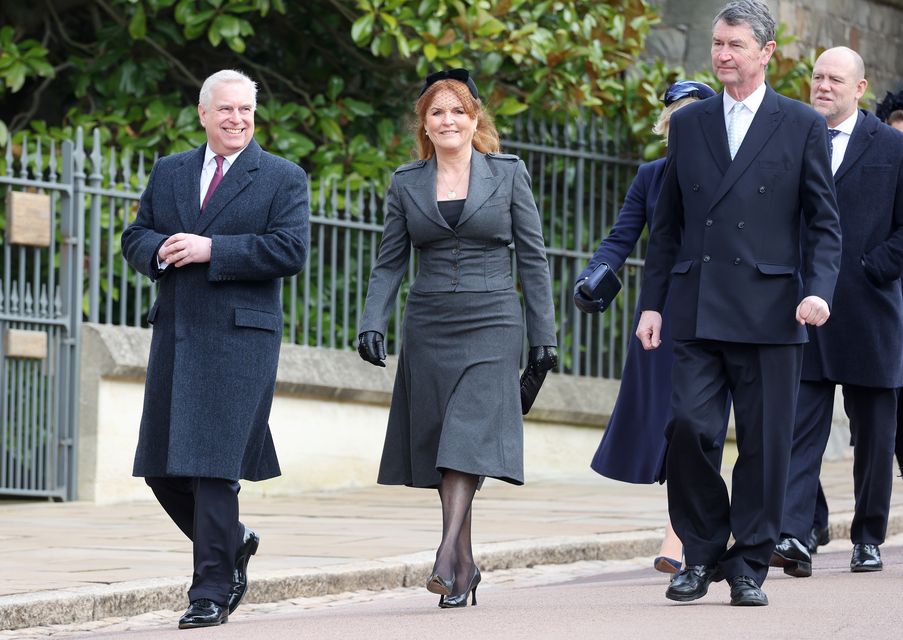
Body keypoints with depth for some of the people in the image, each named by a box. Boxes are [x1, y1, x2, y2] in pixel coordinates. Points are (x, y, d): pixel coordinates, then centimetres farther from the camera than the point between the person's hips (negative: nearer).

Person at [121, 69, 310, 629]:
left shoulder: (284, 179, 3)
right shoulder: (169, 172, 17)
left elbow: (291, 251, -9)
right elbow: (135, 237, 16)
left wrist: (212, 250, -15)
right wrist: (160, 249, -8)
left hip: (240, 336, -5)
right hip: (175, 334, 5)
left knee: (214, 464, -10)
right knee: (162, 467, 6)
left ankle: (212, 591, -3)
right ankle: (233, 543, 29)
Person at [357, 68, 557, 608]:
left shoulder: (509, 173, 4)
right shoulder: (406, 183, 9)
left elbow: (533, 258, 4)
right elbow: (390, 263, 9)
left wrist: (543, 335, 1)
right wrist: (373, 324, -5)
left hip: (491, 325, -3)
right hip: (429, 330, 3)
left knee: (470, 439, -16)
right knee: (440, 446, 2)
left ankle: (448, 558, -24)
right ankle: (466, 566, 11)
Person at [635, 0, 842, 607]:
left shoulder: (802, 126, 5)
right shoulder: (688, 124, 13)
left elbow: (824, 222, 4)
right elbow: (668, 223, 16)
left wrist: (819, 289, -12)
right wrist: (652, 302, 10)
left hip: (770, 311, -2)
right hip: (698, 310, 2)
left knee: (764, 443, 0)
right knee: (689, 427, -8)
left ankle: (749, 565, 10)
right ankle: (701, 555, 7)